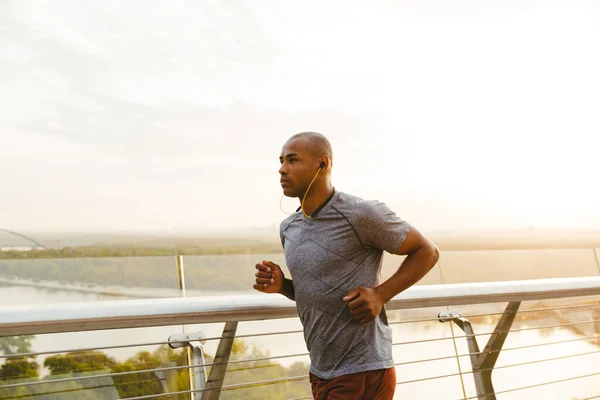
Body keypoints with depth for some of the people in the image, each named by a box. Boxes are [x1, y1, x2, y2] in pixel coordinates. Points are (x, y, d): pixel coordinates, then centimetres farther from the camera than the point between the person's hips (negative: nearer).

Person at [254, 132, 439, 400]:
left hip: (362, 373, -7)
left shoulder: (362, 214, -15)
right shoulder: (288, 228, 7)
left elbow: (427, 252, -5)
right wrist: (280, 285, -1)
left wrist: (381, 295, -17)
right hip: (320, 372, 7)